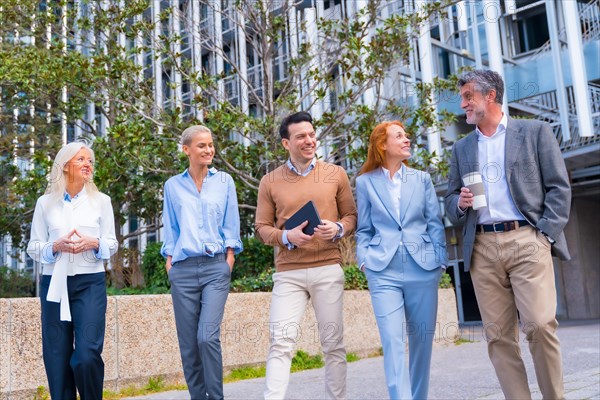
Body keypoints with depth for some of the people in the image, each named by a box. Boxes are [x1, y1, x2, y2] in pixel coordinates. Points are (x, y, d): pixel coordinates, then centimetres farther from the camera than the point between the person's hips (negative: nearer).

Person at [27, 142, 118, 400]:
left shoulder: (101, 201, 5)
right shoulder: (45, 203, 5)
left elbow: (111, 244, 7)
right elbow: (33, 248, 5)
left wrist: (94, 243, -13)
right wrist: (56, 246, -13)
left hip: (90, 283, -1)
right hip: (54, 284, 1)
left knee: (87, 356, -11)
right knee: (57, 358, 4)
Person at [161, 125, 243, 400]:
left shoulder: (224, 181, 9)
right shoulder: (173, 185, 11)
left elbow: (230, 225, 9)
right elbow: (170, 228, 15)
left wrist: (230, 258, 0)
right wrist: (169, 259, 5)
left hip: (216, 267, -2)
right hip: (183, 269, 2)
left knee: (208, 336, -14)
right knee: (188, 343, 4)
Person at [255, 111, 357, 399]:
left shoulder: (336, 174, 8)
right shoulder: (270, 182, 6)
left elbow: (352, 215, 12)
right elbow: (262, 227, 6)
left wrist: (338, 229, -9)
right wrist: (287, 237, -13)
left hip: (328, 269, 1)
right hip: (288, 273, -1)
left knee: (333, 342, 6)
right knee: (281, 341, -8)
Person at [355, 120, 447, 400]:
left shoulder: (422, 178, 11)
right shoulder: (366, 182, 7)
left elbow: (435, 223, 9)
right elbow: (364, 229, 9)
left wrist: (441, 259, 0)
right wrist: (364, 259, -4)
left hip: (423, 269, 2)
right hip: (383, 271, -2)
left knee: (422, 340, 9)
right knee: (393, 342, -10)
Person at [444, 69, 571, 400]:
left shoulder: (534, 132, 8)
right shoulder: (461, 148, 18)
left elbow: (559, 187, 3)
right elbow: (451, 201, 19)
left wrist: (545, 234, -7)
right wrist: (459, 202, -4)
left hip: (527, 240, -3)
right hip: (482, 248, 4)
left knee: (539, 325, -13)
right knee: (498, 335, 0)